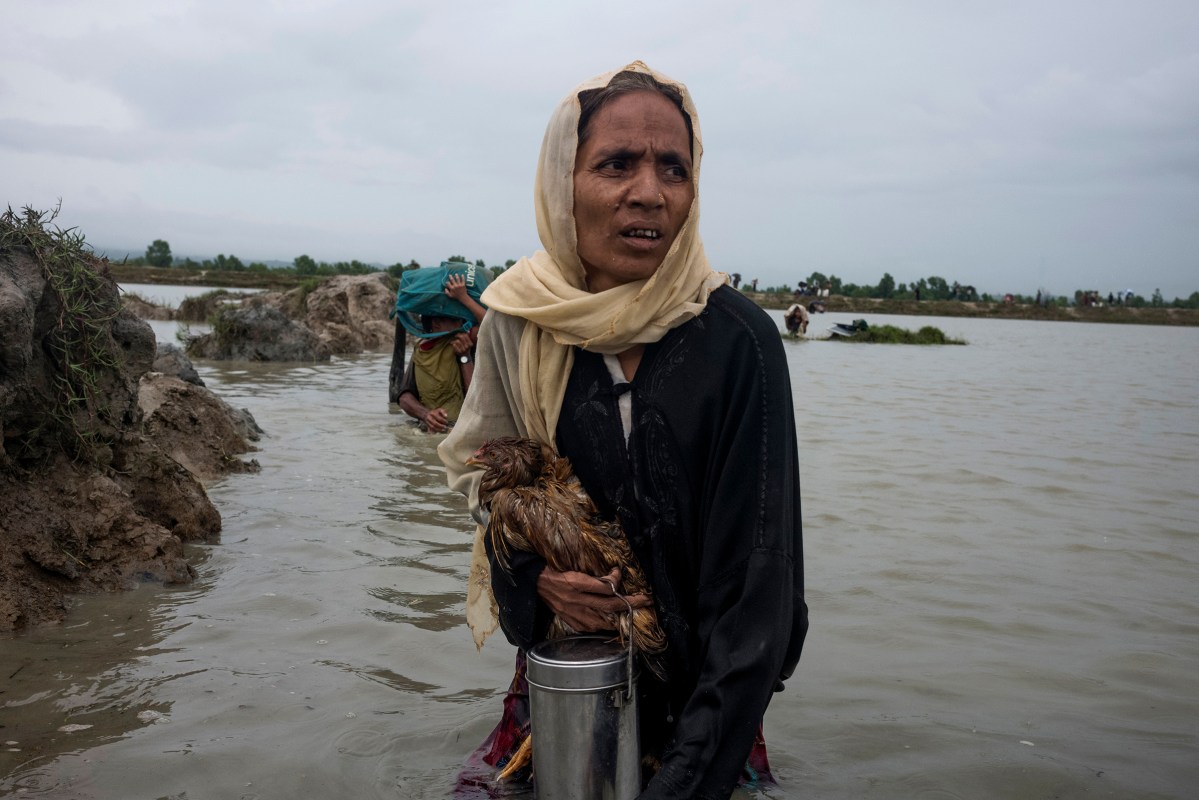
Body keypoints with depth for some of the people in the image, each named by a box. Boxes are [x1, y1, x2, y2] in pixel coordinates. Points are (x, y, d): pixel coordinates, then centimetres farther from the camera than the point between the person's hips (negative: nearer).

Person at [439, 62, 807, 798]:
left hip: (705, 686, -2)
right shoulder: (516, 323, -11)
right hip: (558, 655, 3)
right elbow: (479, 467, 5)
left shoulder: (737, 341, -22)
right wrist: (533, 571, -14)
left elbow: (756, 586, -21)